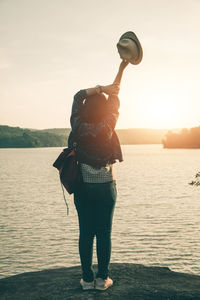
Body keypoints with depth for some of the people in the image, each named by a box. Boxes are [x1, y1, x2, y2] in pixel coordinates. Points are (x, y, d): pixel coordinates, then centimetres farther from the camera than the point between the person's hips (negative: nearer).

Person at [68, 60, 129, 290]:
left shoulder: (78, 126, -6)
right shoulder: (107, 127, -9)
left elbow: (78, 96, 7)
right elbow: (114, 98, 4)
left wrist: (99, 88, 1)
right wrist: (121, 70, 16)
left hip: (83, 187, 2)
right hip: (106, 187, -1)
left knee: (86, 233, 6)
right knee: (104, 233, 5)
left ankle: (87, 278, 13)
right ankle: (102, 279, 12)